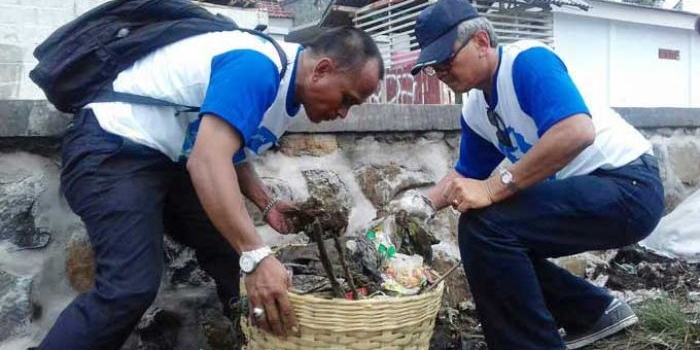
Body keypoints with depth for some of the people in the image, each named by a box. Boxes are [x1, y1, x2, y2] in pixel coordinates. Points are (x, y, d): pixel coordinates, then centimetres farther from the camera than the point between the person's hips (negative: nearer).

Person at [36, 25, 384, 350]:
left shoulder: (286, 89, 6)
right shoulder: (258, 67, -25)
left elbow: (229, 151, 17)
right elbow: (207, 161, -36)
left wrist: (267, 204, 2)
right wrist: (256, 255, -43)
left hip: (171, 160, 10)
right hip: (112, 149, -10)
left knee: (234, 253, 7)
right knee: (131, 288, -24)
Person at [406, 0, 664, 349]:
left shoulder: (527, 61, -17)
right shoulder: (474, 111, 8)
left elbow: (578, 132, -33)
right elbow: (464, 176, 21)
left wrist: (493, 188, -31)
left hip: (627, 185, -9)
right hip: (583, 192, 10)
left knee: (483, 225, -23)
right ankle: (594, 311, 23)